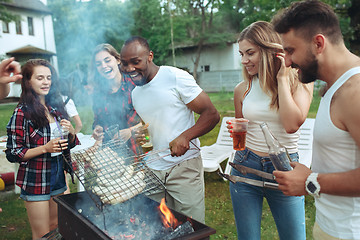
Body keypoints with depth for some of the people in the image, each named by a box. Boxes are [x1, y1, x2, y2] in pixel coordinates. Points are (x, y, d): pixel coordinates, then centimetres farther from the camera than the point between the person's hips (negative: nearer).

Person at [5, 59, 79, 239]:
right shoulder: (22, 113, -11)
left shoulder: (55, 107, 6)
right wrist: (45, 148, -22)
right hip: (35, 182, -5)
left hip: (58, 177, 6)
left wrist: (71, 133, -8)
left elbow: (69, 145, 14)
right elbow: (12, 154, -11)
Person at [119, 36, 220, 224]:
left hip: (184, 166, -5)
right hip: (151, 169, 6)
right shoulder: (135, 93, 13)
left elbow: (212, 114, -10)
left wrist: (185, 137, -24)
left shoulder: (176, 77, -8)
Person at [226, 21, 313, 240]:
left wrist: (282, 78, -15)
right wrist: (235, 131, -8)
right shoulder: (243, 89, 3)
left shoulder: (299, 82, -4)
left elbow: (292, 124, -21)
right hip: (246, 166, 2)